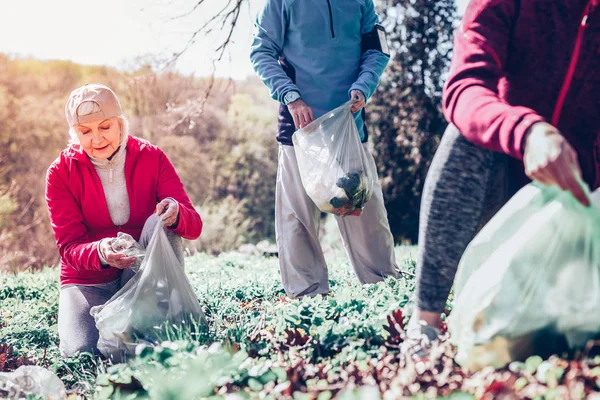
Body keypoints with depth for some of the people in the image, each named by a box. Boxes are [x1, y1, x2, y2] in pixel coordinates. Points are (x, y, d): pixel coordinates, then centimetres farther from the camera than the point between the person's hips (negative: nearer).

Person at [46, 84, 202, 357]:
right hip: (89, 280, 0)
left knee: (160, 223, -29)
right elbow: (69, 247, -13)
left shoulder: (151, 157, -6)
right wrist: (100, 252, -37)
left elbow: (194, 227, -12)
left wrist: (177, 213, -38)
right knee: (80, 352, -27)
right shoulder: (61, 173, -7)